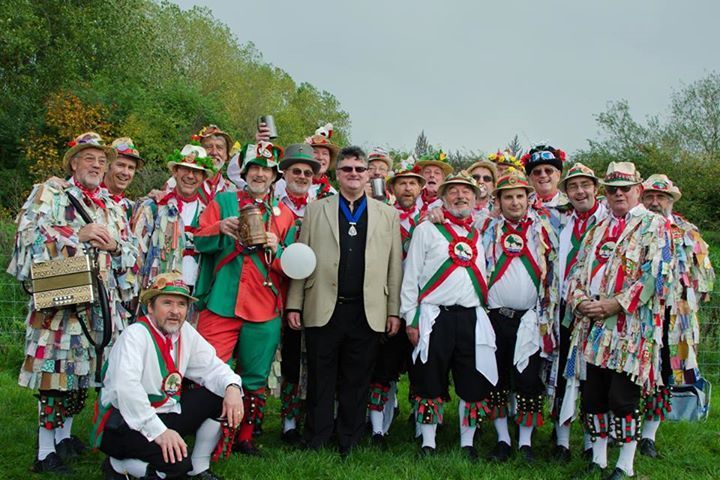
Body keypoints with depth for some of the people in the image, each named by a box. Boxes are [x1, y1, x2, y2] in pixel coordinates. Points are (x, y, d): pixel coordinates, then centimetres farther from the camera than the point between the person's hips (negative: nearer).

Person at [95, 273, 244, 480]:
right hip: (126, 422, -8)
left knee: (220, 396, -4)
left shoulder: (186, 332, 2)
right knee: (176, 461, -29)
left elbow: (211, 366, 5)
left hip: (166, 413, 8)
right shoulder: (135, 335, -20)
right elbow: (126, 388, -33)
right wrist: (159, 431, -39)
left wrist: (232, 386, -18)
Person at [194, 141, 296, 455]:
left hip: (264, 308, 2)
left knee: (255, 378, 9)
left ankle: (245, 437, 23)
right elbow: (200, 241, 5)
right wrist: (220, 229, -15)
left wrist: (276, 248, -10)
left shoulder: (284, 214, 13)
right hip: (221, 304, -2)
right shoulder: (223, 202, 10)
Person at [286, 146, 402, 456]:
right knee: (321, 383, 6)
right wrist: (294, 305, 0)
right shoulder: (315, 210, 9)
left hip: (367, 313, 1)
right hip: (323, 311, 0)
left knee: (357, 383, 7)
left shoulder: (387, 214, 11)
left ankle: (348, 446, 19)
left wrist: (394, 311, 3)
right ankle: (315, 445, 16)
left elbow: (394, 266, 7)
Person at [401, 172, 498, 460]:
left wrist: (487, 315, 13)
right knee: (430, 382, 3)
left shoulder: (481, 235, 15)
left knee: (473, 382, 5)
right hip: (434, 317, -3)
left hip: (471, 318, 3)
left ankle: (467, 442, 19)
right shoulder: (426, 230, 4)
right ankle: (428, 443, 15)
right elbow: (411, 277, 2)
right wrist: (411, 318, -4)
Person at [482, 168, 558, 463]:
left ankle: (526, 442, 13)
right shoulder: (489, 229, 6)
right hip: (495, 316, 1)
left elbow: (552, 273, 6)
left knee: (528, 381, 0)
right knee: (496, 380, 8)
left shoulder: (543, 229, 4)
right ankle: (502, 438, 20)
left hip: (529, 319, -1)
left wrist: (547, 317, 2)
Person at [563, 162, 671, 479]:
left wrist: (614, 305, -16)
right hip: (592, 326, 6)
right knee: (592, 394, 7)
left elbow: (654, 276, -10)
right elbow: (577, 272, 15)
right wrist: (580, 302, -5)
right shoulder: (598, 229, 19)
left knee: (622, 397, -5)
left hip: (631, 327, -5)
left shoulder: (653, 225, 2)